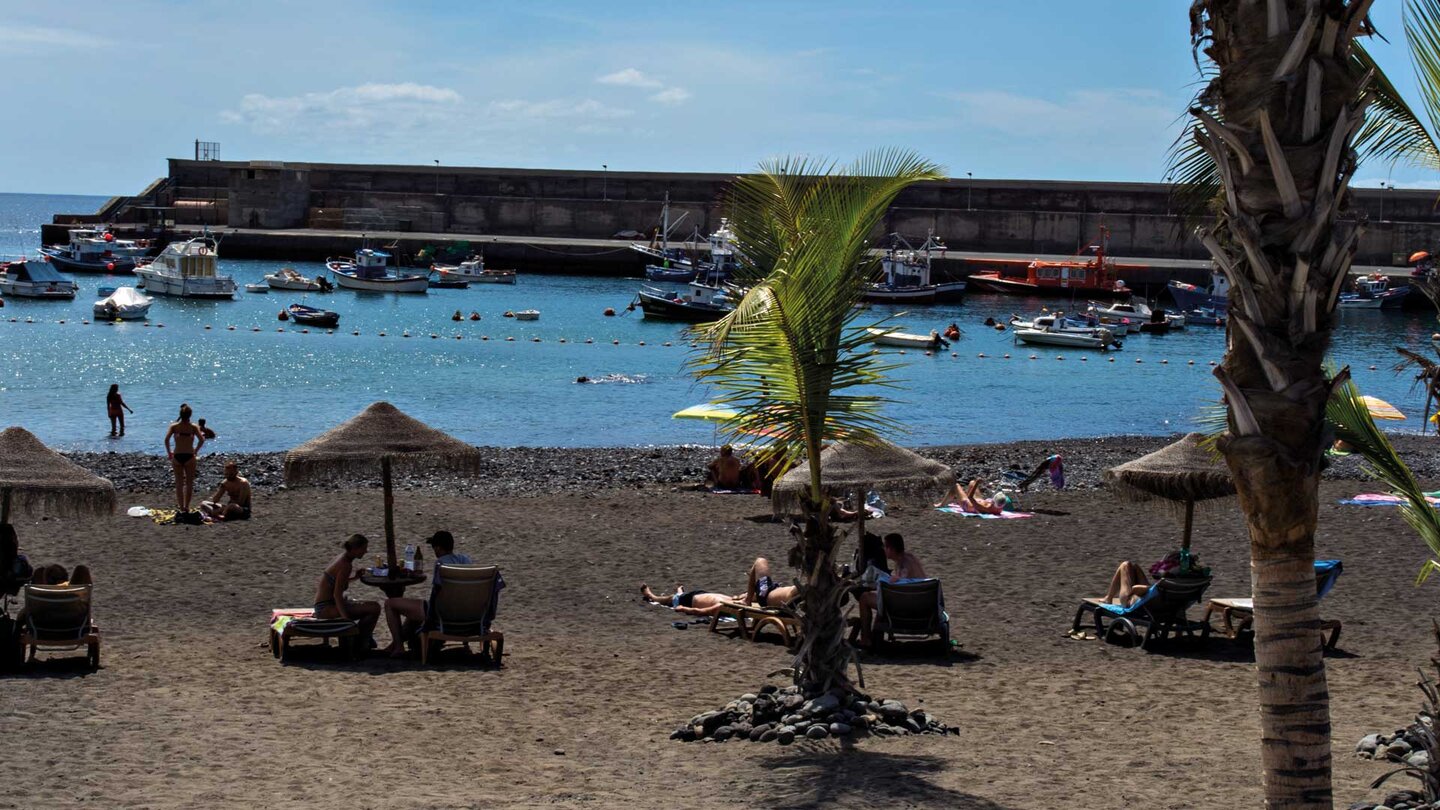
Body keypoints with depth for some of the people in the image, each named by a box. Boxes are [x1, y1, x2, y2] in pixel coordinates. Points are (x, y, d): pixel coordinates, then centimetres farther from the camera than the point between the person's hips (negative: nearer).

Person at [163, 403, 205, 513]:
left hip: (177, 456, 1)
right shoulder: (193, 427, -4)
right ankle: (187, 506, 10)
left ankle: (180, 505, 10)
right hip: (189, 456, -1)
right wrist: (196, 451, 3)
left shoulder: (174, 426, -3)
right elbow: (201, 440, -12)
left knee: (179, 482, 11)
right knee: (189, 482, 10)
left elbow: (166, 439, -14)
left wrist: (169, 452, -1)